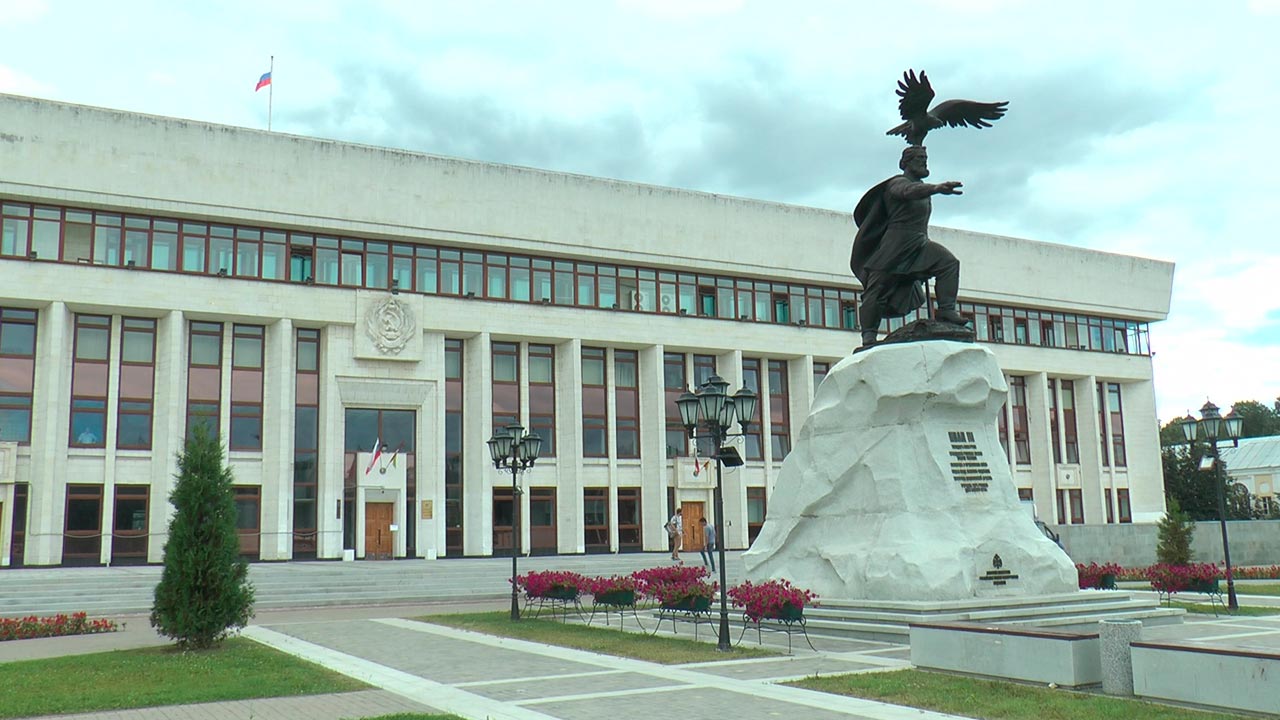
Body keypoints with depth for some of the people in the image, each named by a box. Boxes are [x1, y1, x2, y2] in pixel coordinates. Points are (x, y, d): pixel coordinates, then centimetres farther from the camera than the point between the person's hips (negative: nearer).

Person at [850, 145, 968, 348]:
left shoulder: (922, 186, 20)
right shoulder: (898, 183, -7)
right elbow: (910, 191, -33)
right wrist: (936, 188, -48)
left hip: (919, 244, 8)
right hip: (895, 243, -8)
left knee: (948, 262, -13)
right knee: (877, 288, -10)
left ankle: (946, 310, -20)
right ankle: (868, 337, -8)